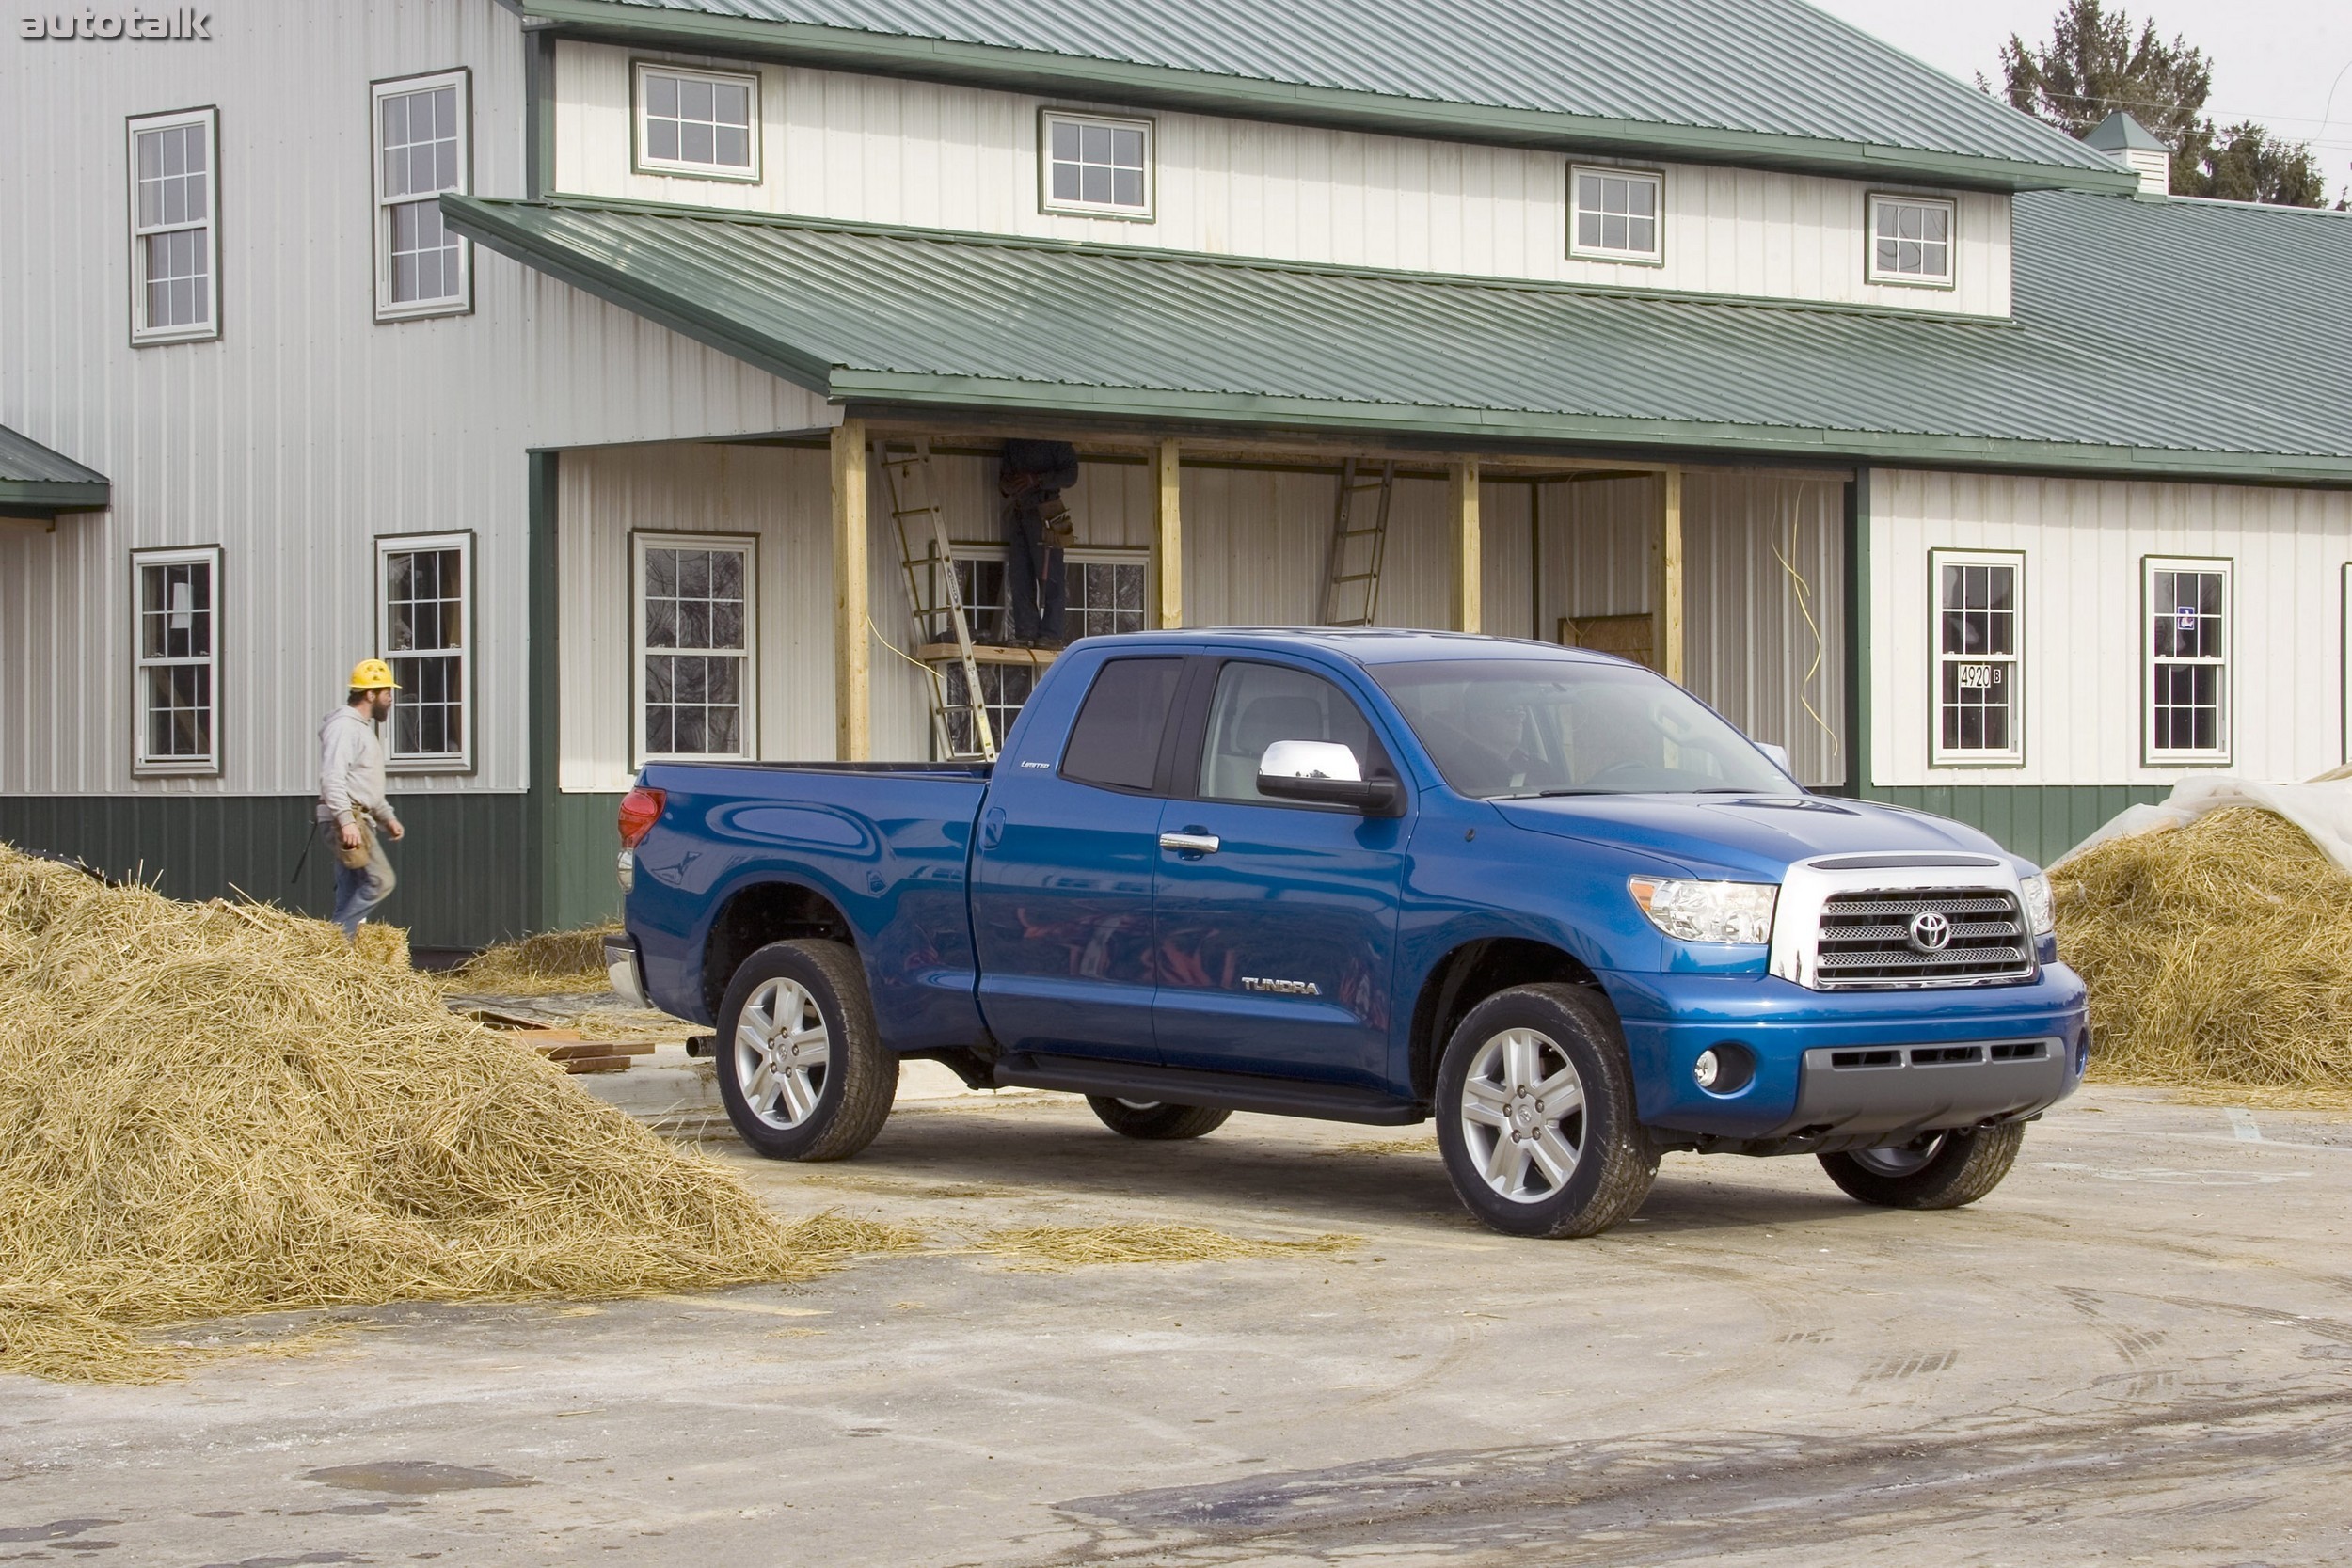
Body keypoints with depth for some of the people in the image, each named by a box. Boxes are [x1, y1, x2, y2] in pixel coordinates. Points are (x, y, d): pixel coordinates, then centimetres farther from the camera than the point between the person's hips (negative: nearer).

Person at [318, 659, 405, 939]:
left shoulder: (363, 727, 23)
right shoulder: (342, 726, -11)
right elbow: (332, 779, -23)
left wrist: (388, 817, 26)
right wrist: (346, 821, -31)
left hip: (359, 821, 11)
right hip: (345, 820, -11)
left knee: (350, 898, 7)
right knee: (380, 881, -17)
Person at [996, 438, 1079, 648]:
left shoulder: (1055, 440, 1)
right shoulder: (1013, 443, 20)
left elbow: (1070, 474, -7)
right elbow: (1005, 476, 24)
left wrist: (1036, 480, -18)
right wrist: (1005, 485, 0)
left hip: (1043, 513, -7)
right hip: (1018, 512, 7)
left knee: (1049, 576, -10)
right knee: (1019, 576, 0)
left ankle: (1050, 634, -12)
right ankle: (1025, 633, -1)